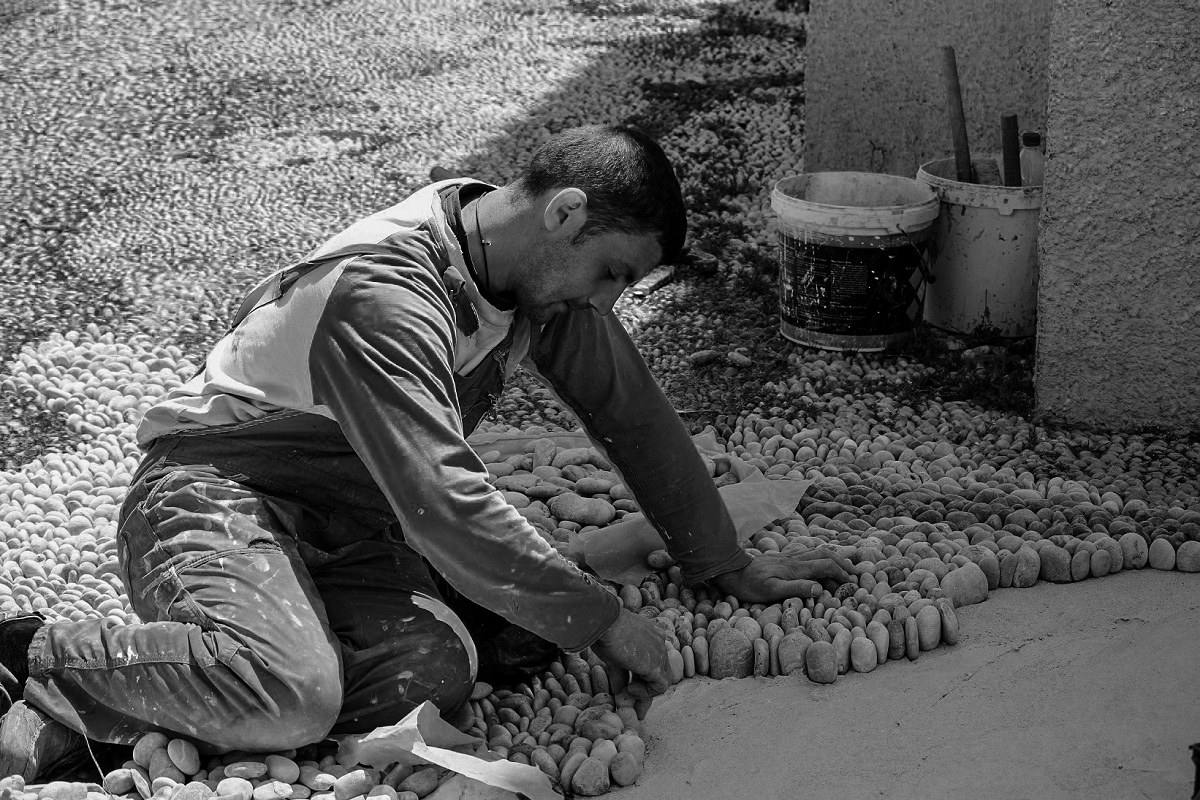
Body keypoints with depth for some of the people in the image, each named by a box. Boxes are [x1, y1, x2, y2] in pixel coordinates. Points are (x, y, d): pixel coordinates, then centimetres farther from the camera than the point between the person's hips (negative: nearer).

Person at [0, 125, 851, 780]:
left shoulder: (551, 280, 0)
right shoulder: (384, 291, -27)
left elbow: (635, 414, 9)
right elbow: (444, 502, -31)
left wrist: (731, 568, 11)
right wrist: (600, 619, -23)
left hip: (348, 521, 9)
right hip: (216, 491, -9)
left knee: (436, 674, -21)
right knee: (290, 696, -36)